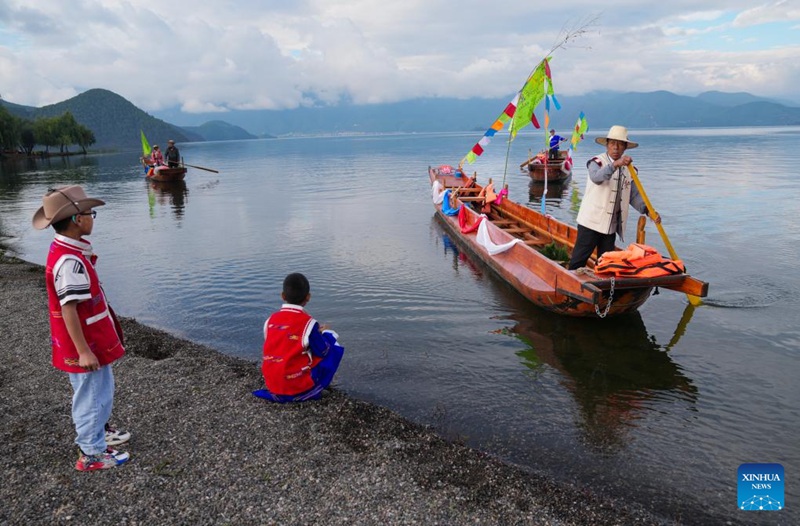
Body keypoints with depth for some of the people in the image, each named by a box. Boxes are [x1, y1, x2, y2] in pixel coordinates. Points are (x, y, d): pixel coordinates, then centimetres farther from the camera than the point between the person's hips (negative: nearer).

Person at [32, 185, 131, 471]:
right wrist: (83, 351, -24)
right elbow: (68, 309, -27)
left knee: (100, 389, 25)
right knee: (93, 394, 5)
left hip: (93, 340, 10)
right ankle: (92, 454, 20)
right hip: (85, 344, -10)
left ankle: (99, 431, 44)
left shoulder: (66, 251, 5)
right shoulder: (69, 260, -27)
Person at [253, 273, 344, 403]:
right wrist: (324, 333, 14)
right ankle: (311, 391, 13)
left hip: (273, 385, 6)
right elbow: (323, 352, -6)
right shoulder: (308, 323, -14)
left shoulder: (270, 320, 1)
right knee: (336, 348, 8)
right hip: (299, 386, -5)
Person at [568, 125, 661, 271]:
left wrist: (648, 210, -9)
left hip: (612, 225, 6)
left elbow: (634, 195, 7)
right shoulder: (597, 162, -7)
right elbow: (596, 177, -31)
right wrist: (615, 164, -46)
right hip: (592, 221, -5)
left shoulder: (628, 168, 10)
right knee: (579, 260, -4)